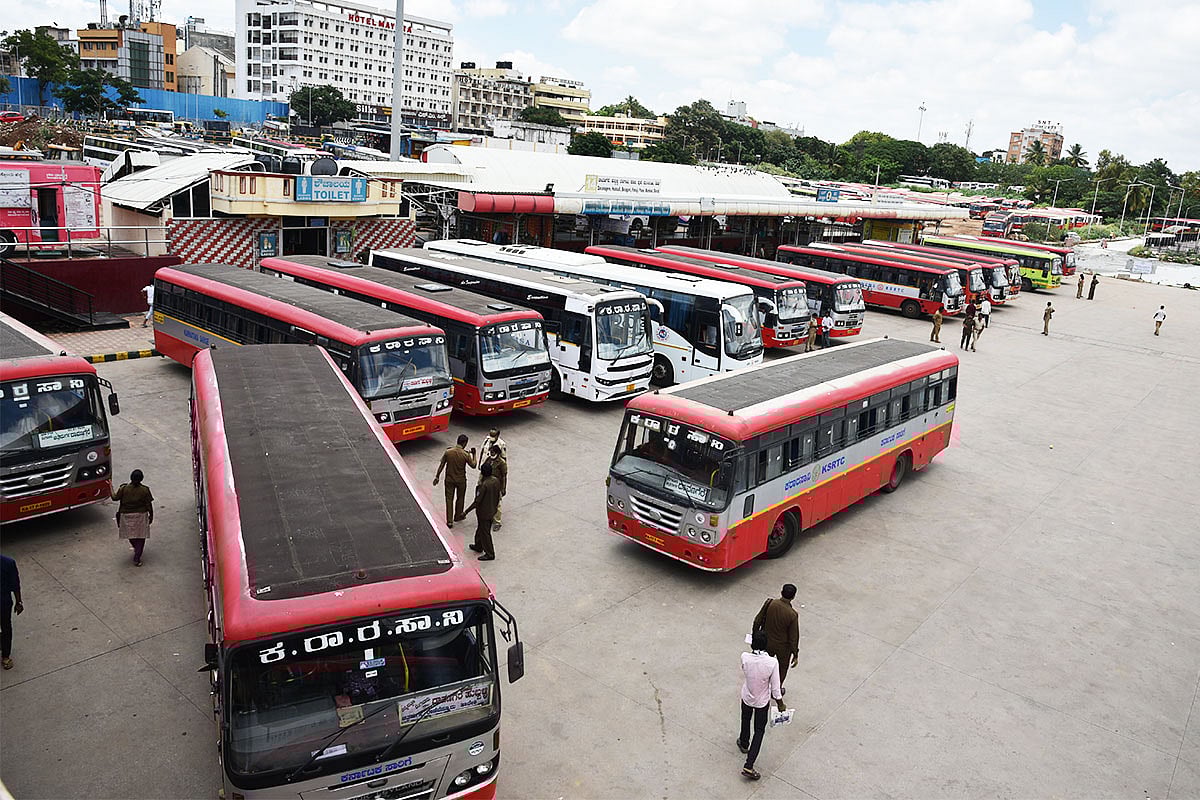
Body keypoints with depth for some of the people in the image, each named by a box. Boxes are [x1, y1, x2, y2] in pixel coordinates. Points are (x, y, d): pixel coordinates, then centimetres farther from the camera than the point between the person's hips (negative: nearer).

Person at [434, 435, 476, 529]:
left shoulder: (448, 452, -12)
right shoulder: (466, 454, -18)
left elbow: (441, 465, -5)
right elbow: (473, 465, -5)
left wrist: (437, 476, 6)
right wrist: (474, 454, 8)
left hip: (449, 479, 2)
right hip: (461, 480, -2)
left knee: (449, 499, 10)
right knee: (460, 498, 21)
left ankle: (449, 521, 11)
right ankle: (457, 516, 39)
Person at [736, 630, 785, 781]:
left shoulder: (745, 657, -26)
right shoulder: (772, 662, -29)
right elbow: (775, 687, -18)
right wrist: (780, 703, -1)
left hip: (746, 698, 2)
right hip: (762, 702, -2)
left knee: (745, 720, 31)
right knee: (759, 731, 15)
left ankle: (744, 743, 57)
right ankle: (748, 766, 10)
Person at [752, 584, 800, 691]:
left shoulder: (769, 603, -21)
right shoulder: (792, 615, -29)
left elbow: (758, 621, -9)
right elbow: (793, 637, -19)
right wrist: (795, 655, -5)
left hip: (767, 642, 3)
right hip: (783, 647, -3)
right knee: (782, 667, 25)